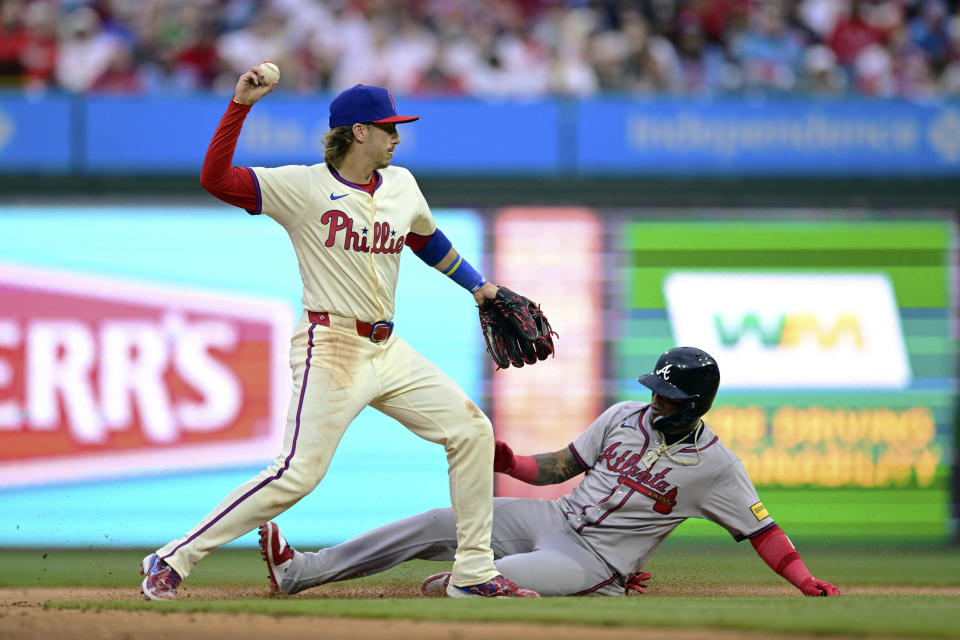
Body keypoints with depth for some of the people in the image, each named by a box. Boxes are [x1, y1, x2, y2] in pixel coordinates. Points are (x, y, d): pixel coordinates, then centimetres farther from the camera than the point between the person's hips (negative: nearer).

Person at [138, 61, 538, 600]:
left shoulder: (402, 185, 11)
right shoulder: (302, 187, -9)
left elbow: (428, 240, 31)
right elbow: (214, 178, -17)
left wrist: (477, 285, 28)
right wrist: (240, 106, -23)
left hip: (388, 351, 7)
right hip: (330, 349, -7)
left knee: (471, 429, 3)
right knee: (299, 474, -17)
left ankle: (474, 573, 12)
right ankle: (173, 560, -10)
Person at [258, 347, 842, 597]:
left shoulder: (716, 465, -7)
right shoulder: (626, 417, 8)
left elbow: (762, 529, -6)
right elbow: (562, 467, 13)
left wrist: (809, 584, -16)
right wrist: (511, 463, -5)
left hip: (594, 562, -4)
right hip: (550, 518, 4)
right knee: (439, 524, -10)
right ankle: (299, 572, -12)